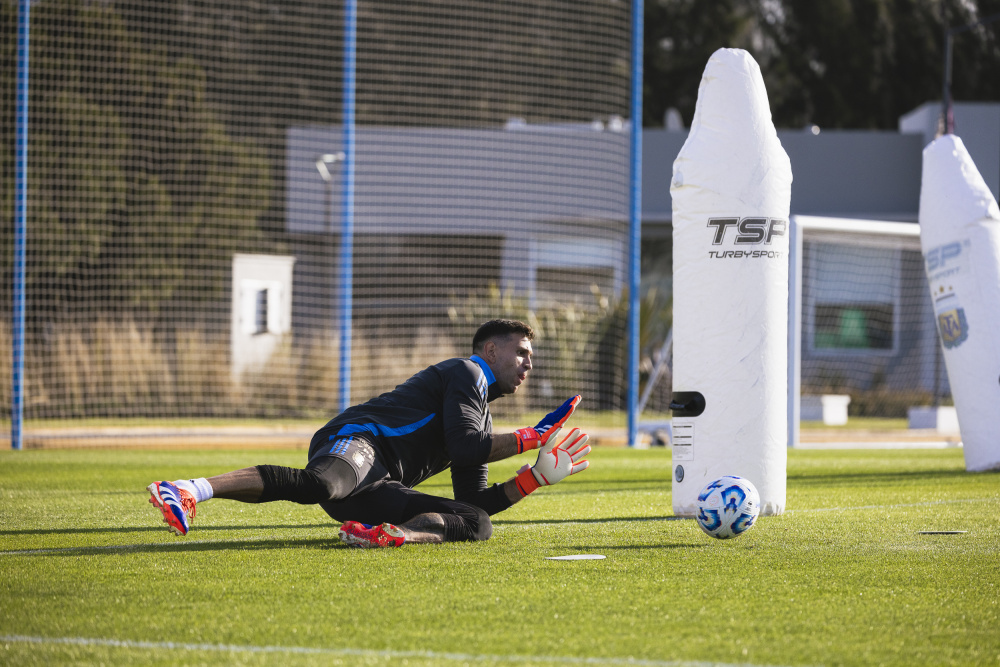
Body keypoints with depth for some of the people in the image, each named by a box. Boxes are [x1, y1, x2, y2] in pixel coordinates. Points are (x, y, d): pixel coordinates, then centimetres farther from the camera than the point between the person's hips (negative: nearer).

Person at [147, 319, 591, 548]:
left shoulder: (482, 417, 33)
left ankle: (394, 534, -36)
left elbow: (474, 500, 26)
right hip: (359, 440, -9)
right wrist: (532, 438, -2)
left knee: (477, 522, -7)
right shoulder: (465, 373, 6)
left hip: (380, 489, 9)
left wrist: (539, 475, 21)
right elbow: (463, 448, -10)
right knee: (317, 485, -42)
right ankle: (190, 491, -48)